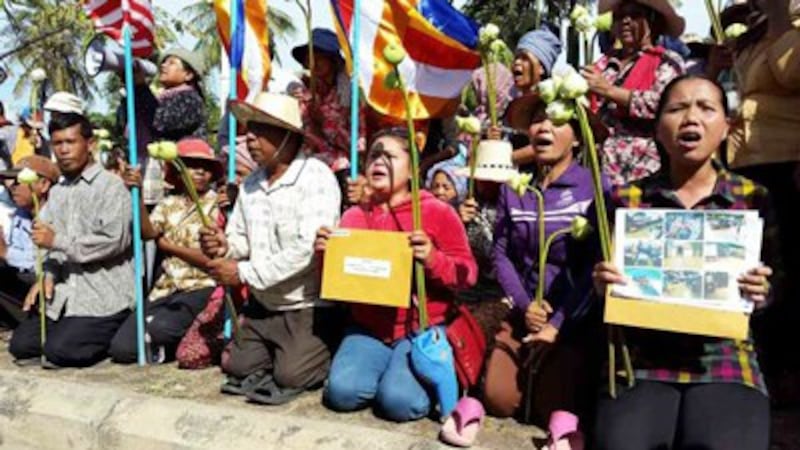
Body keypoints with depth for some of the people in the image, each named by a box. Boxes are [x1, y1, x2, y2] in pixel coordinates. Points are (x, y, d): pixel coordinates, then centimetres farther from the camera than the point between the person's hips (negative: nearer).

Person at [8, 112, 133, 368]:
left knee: (60, 351, -17)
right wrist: (48, 275, -5)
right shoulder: (56, 192, 15)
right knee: (20, 345, 1)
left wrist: (57, 241, -17)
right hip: (65, 292, 7)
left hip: (104, 294, -7)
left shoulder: (111, 186, -9)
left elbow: (115, 240, -19)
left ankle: (116, 336, 7)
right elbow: (51, 242, 14)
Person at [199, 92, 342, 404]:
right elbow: (242, 238, 13)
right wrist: (225, 247, -12)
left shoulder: (316, 177, -18)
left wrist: (243, 272, -22)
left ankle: (330, 347, 12)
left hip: (309, 308, -7)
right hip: (262, 306, 7)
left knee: (291, 375, -15)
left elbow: (307, 250, -26)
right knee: (238, 368, 6)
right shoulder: (251, 183, 6)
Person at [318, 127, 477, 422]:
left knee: (400, 401, -23)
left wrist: (432, 259, -24)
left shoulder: (437, 212, -3)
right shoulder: (353, 216, 7)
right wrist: (326, 255, -7)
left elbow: (467, 274, -5)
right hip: (367, 329, 4)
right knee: (342, 392, -18)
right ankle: (385, 369, 14)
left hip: (420, 330, -3)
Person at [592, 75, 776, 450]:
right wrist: (602, 284, -11)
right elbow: (607, 284, 11)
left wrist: (762, 292, -11)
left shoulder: (753, 198, 6)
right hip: (640, 358, 0)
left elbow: (775, 287, 11)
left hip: (725, 359, 1)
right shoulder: (627, 199, 6)